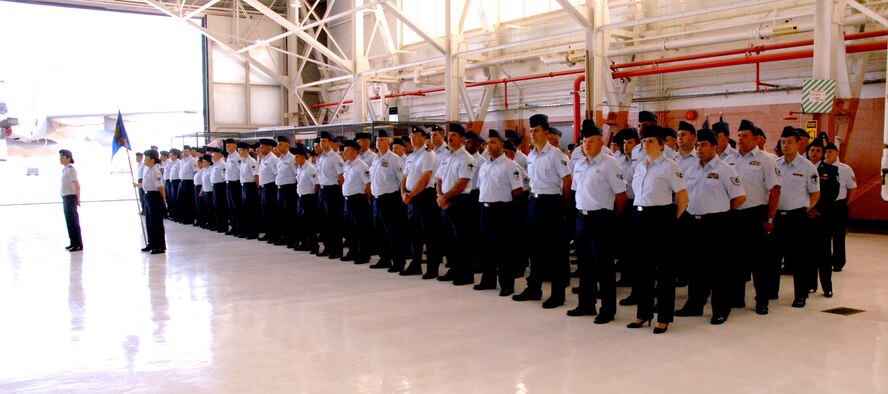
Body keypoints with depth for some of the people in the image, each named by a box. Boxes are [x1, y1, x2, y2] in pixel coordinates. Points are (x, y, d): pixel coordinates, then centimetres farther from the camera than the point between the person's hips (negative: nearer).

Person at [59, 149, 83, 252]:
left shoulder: (70, 169, -15)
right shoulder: (65, 169, 13)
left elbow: (77, 185, -19)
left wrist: (78, 199, -17)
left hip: (71, 198, -9)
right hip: (66, 198, 9)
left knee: (73, 221, -5)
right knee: (69, 221, 14)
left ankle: (78, 245, -1)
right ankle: (73, 243, 22)